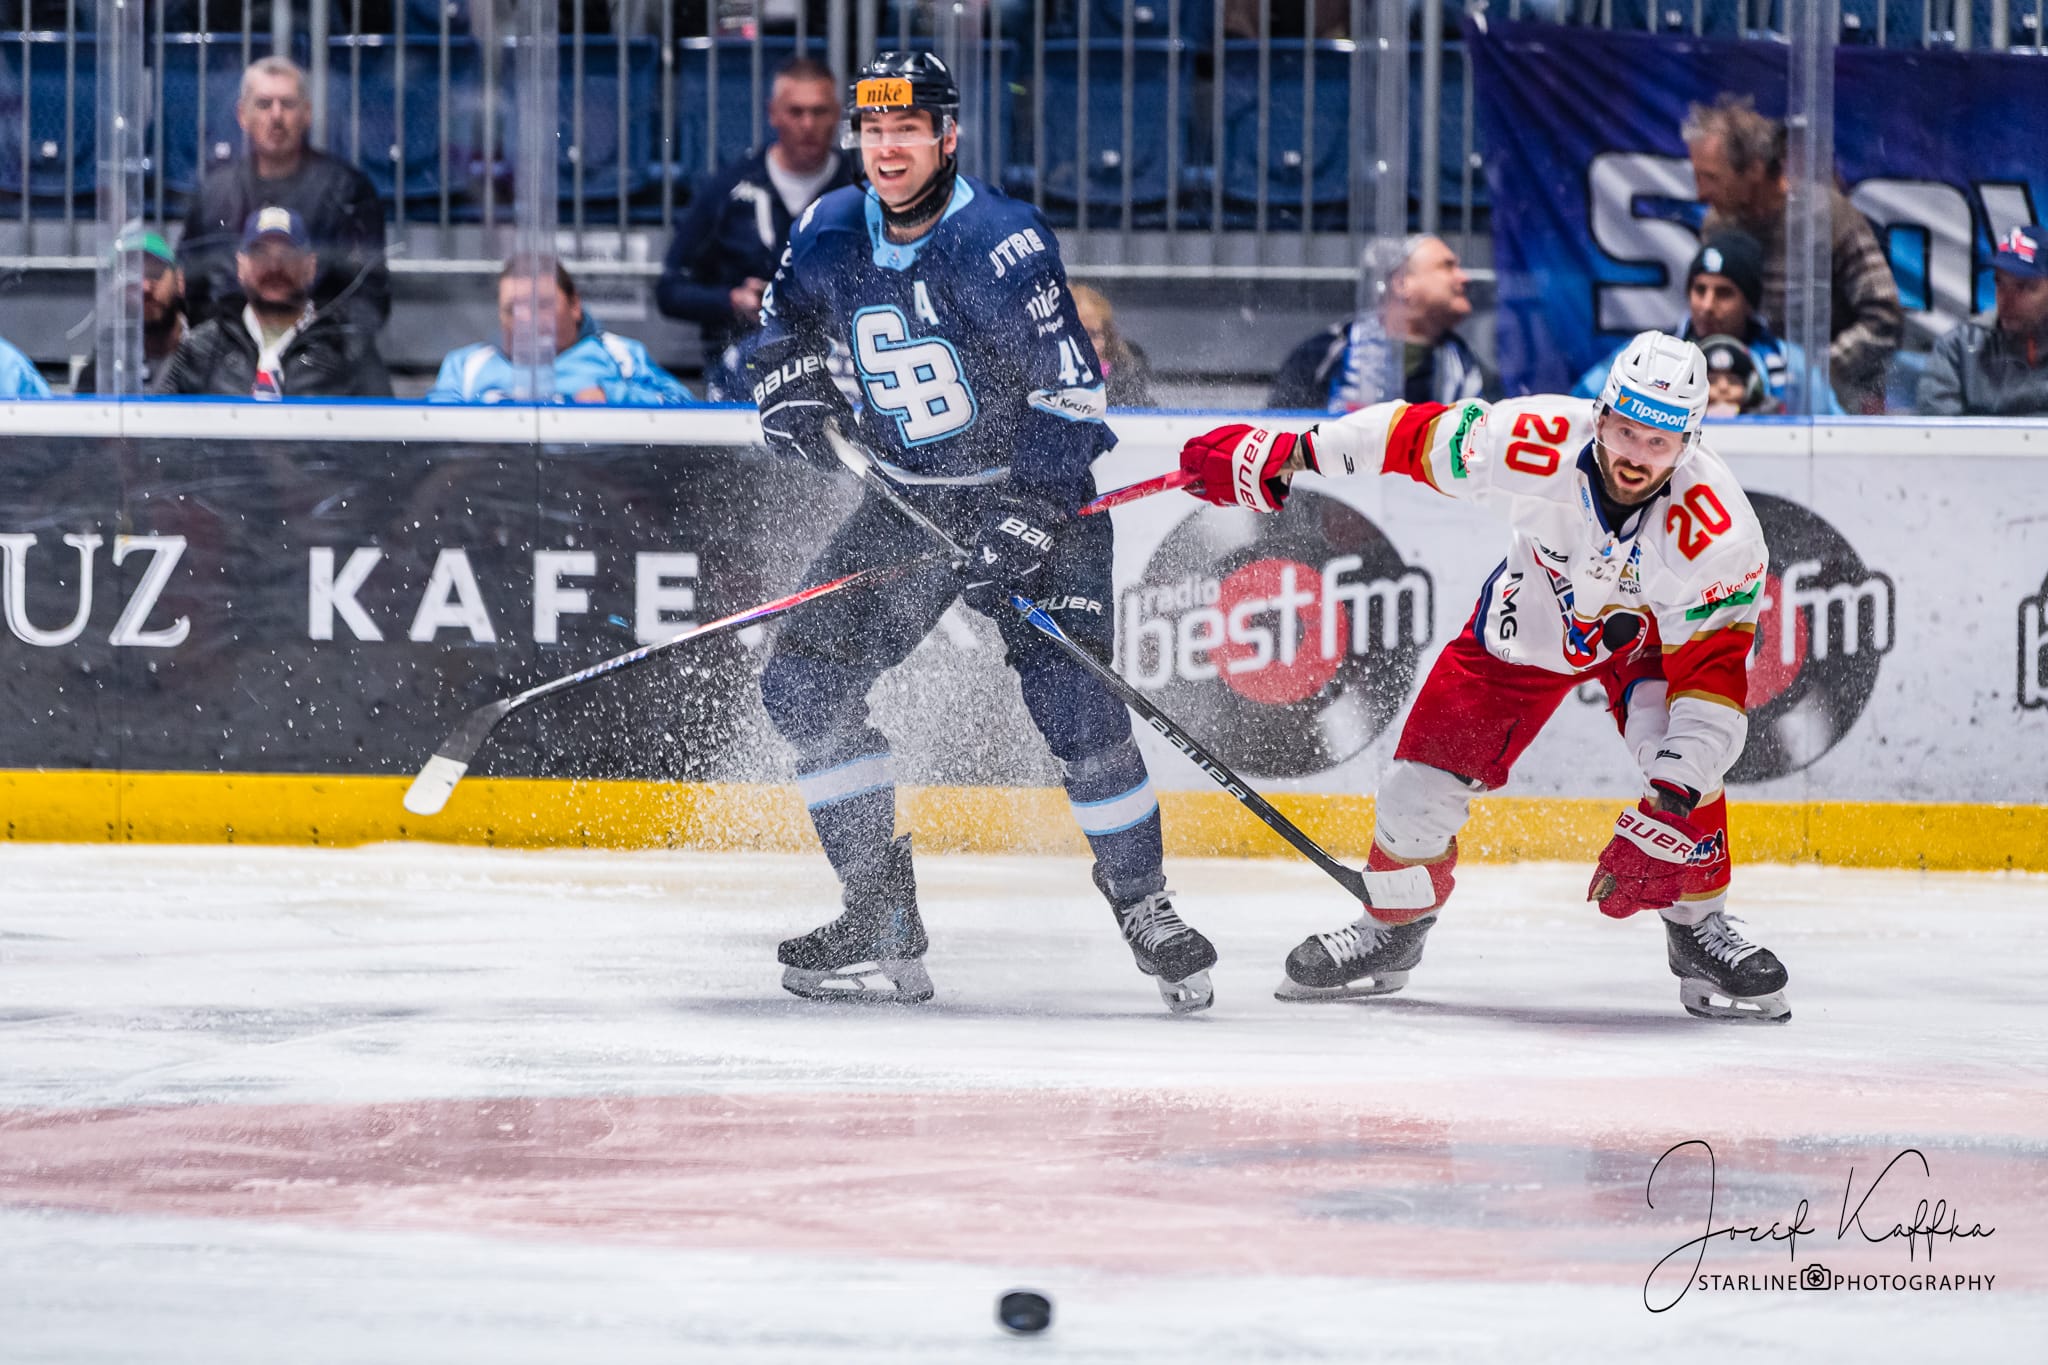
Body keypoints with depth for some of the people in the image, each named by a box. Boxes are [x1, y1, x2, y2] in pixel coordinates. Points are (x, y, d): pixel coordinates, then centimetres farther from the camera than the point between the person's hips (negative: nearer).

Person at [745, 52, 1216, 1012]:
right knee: (803, 680, -5)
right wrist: (792, 392, 0)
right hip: (906, 500, 6)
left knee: (1073, 708, -19)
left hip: (1036, 493, -6)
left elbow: (1071, 398, -22)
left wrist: (1018, 532, -26)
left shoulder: (1002, 246, -23)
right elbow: (786, 314, 20)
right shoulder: (830, 236, -4)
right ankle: (882, 926, 1)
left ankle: (1142, 906, 2)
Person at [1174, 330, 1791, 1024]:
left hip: (1648, 634, -2)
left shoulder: (1719, 530, -36)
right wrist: (1288, 452, -17)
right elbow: (1419, 434, -21)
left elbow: (1715, 673, -32)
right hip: (1532, 613, 2)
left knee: (1683, 757, -27)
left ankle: (1698, 930, -5)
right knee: (1430, 767, -2)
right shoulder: (1537, 443, -36)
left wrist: (1670, 806, -39)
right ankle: (1390, 931, 24)